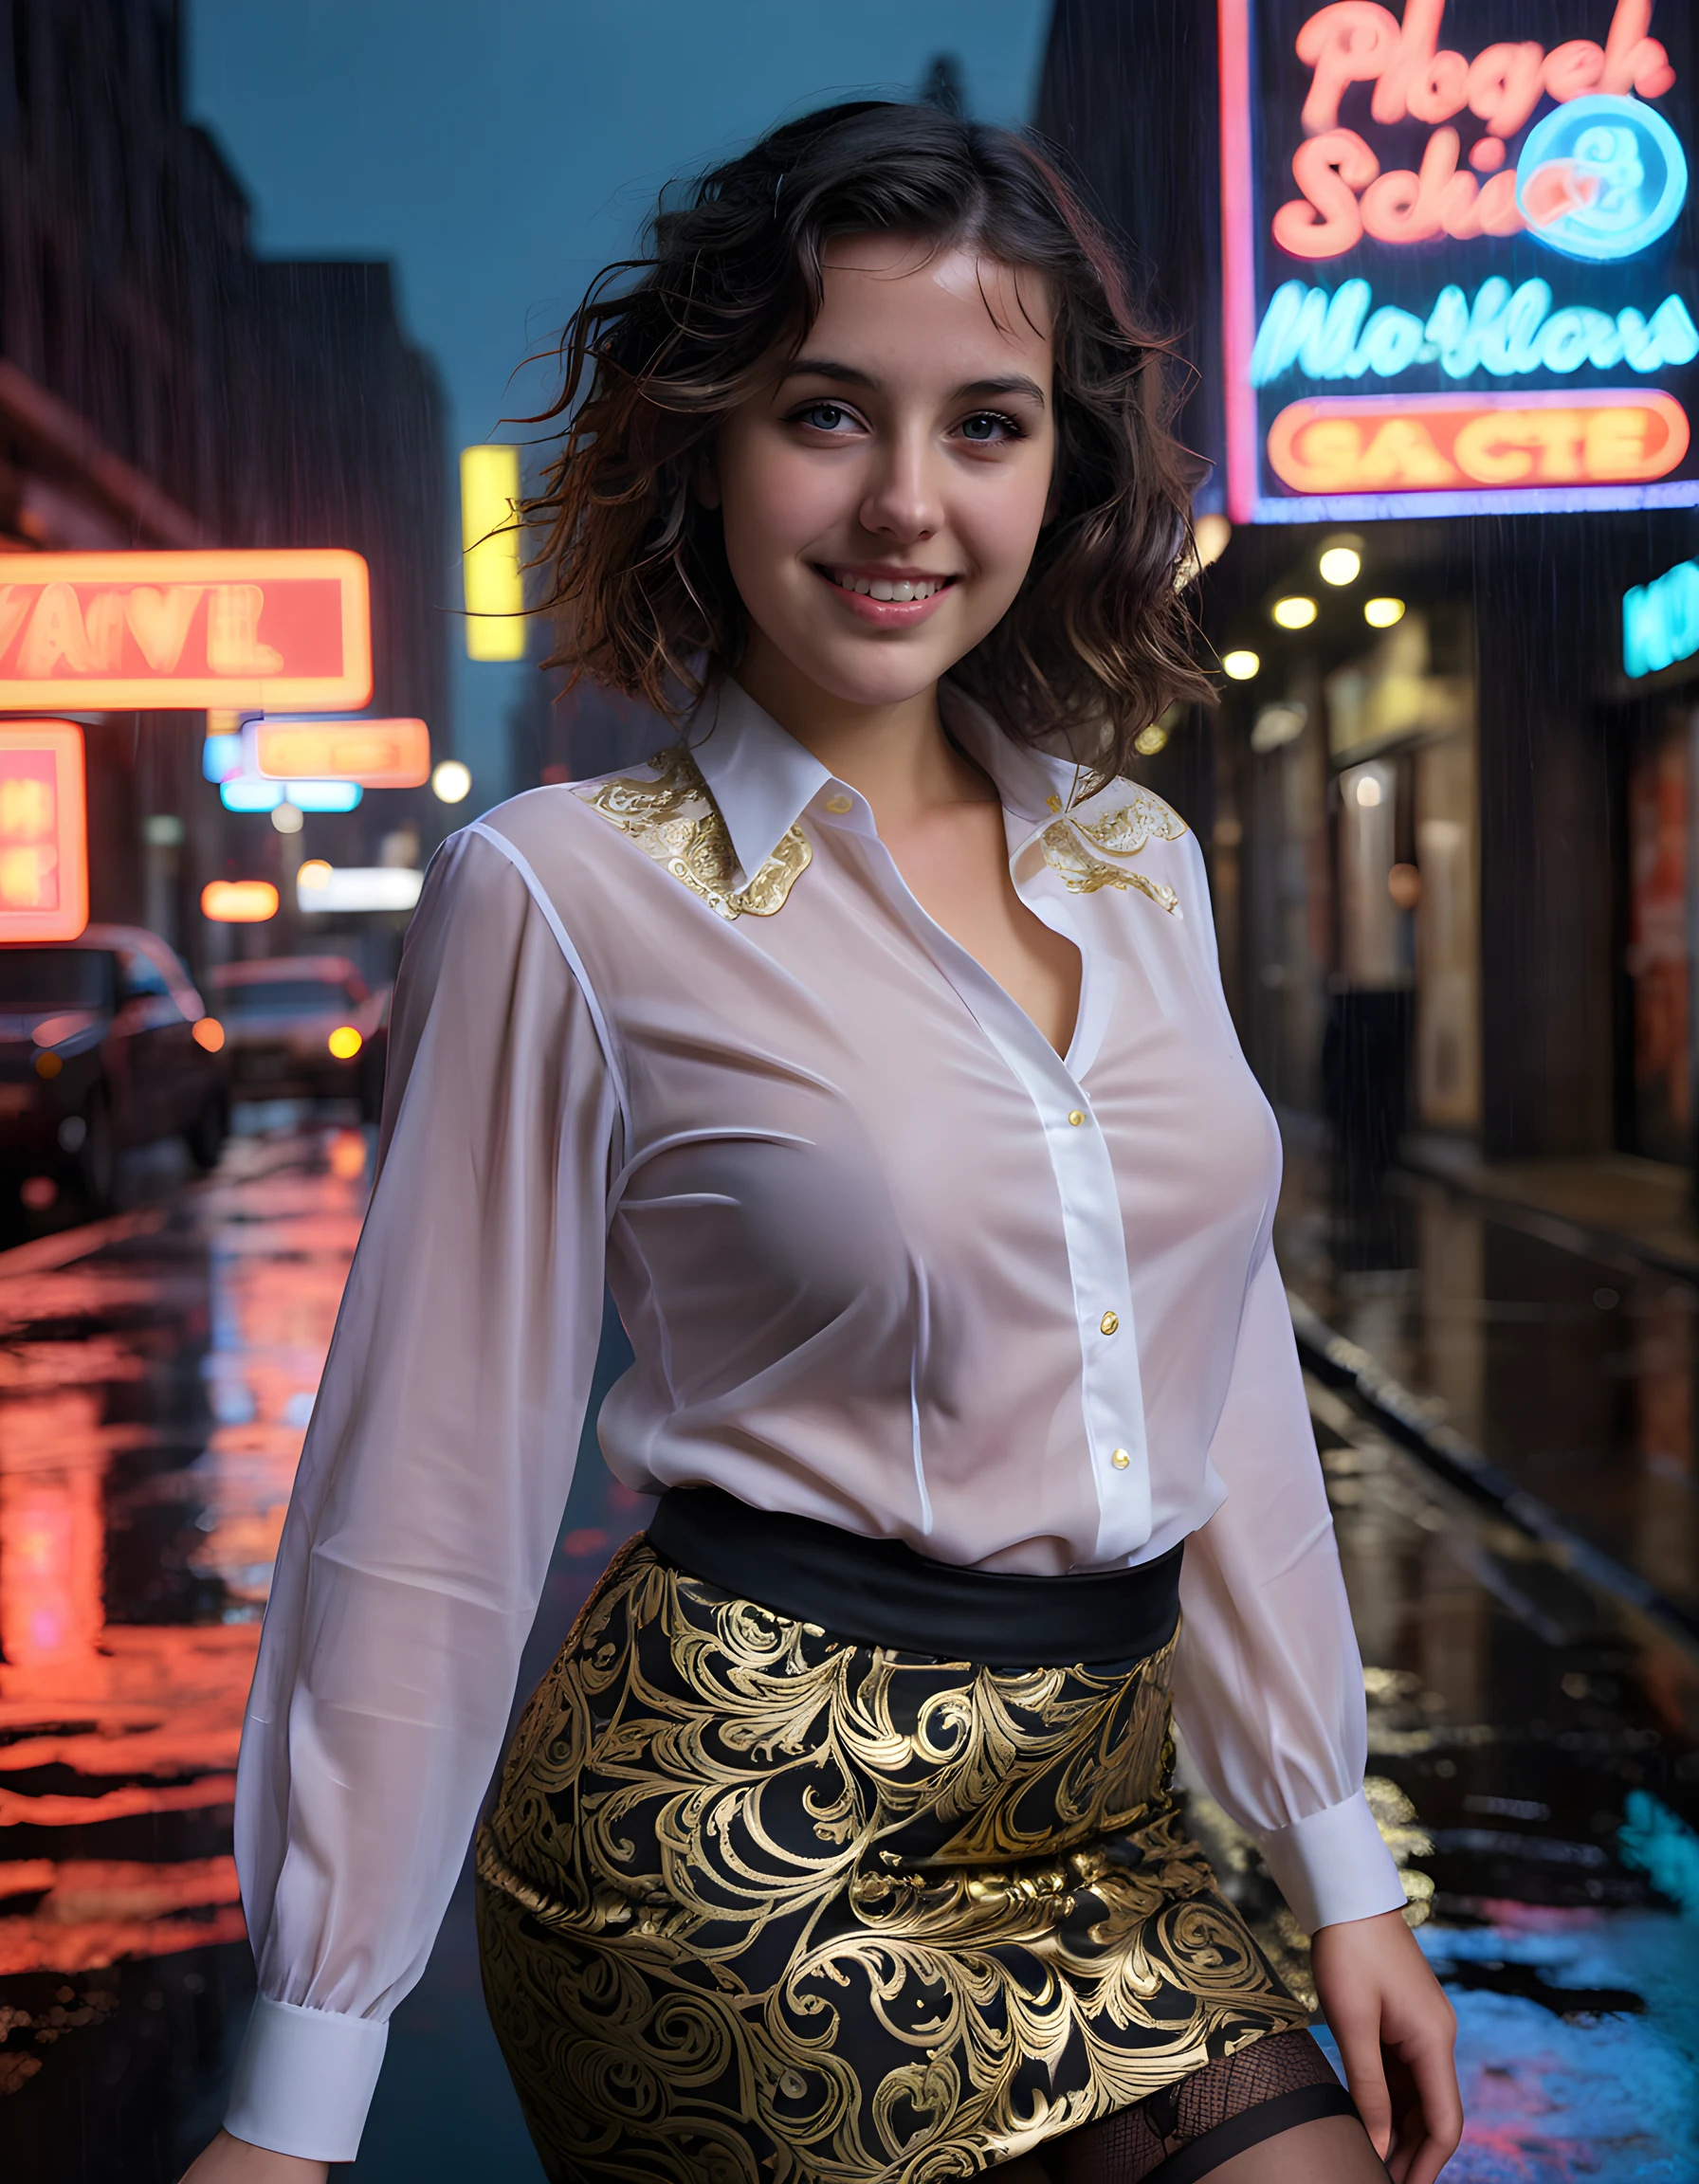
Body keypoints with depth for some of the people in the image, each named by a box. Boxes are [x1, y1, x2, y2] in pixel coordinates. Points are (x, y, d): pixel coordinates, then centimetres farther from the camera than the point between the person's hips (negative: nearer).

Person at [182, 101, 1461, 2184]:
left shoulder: (1137, 862, 6)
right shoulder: (565, 894, -9)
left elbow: (1224, 1382, 12)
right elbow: (432, 1488, -8)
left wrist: (1340, 1863, 13)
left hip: (1101, 1829, 5)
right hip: (746, 1838, -5)